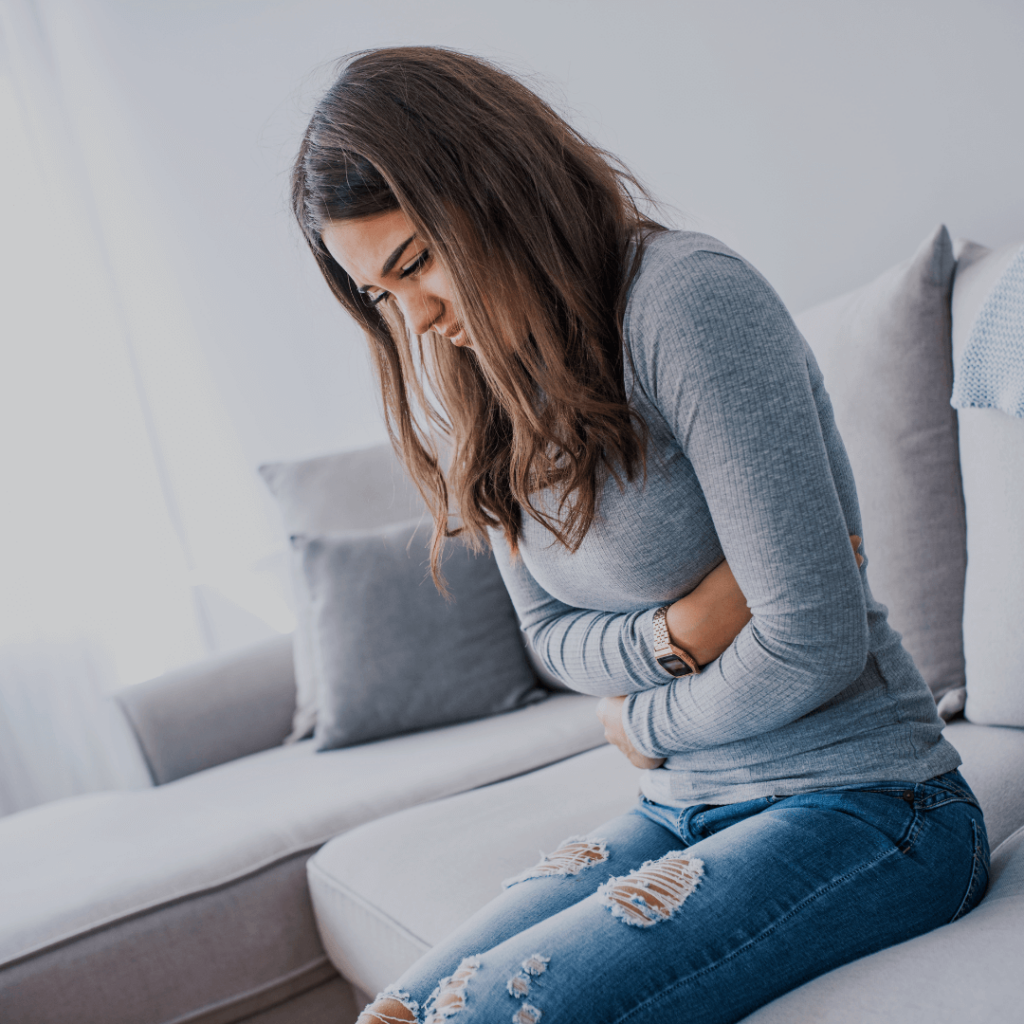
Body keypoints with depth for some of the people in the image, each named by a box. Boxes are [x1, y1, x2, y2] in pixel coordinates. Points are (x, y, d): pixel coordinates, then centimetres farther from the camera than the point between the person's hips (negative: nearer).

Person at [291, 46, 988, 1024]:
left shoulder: (688, 296, -18)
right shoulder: (488, 400, 7)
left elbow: (815, 642, -21)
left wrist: (647, 724, -2)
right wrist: (674, 632, -10)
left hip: (859, 806, -6)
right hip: (680, 811, 7)